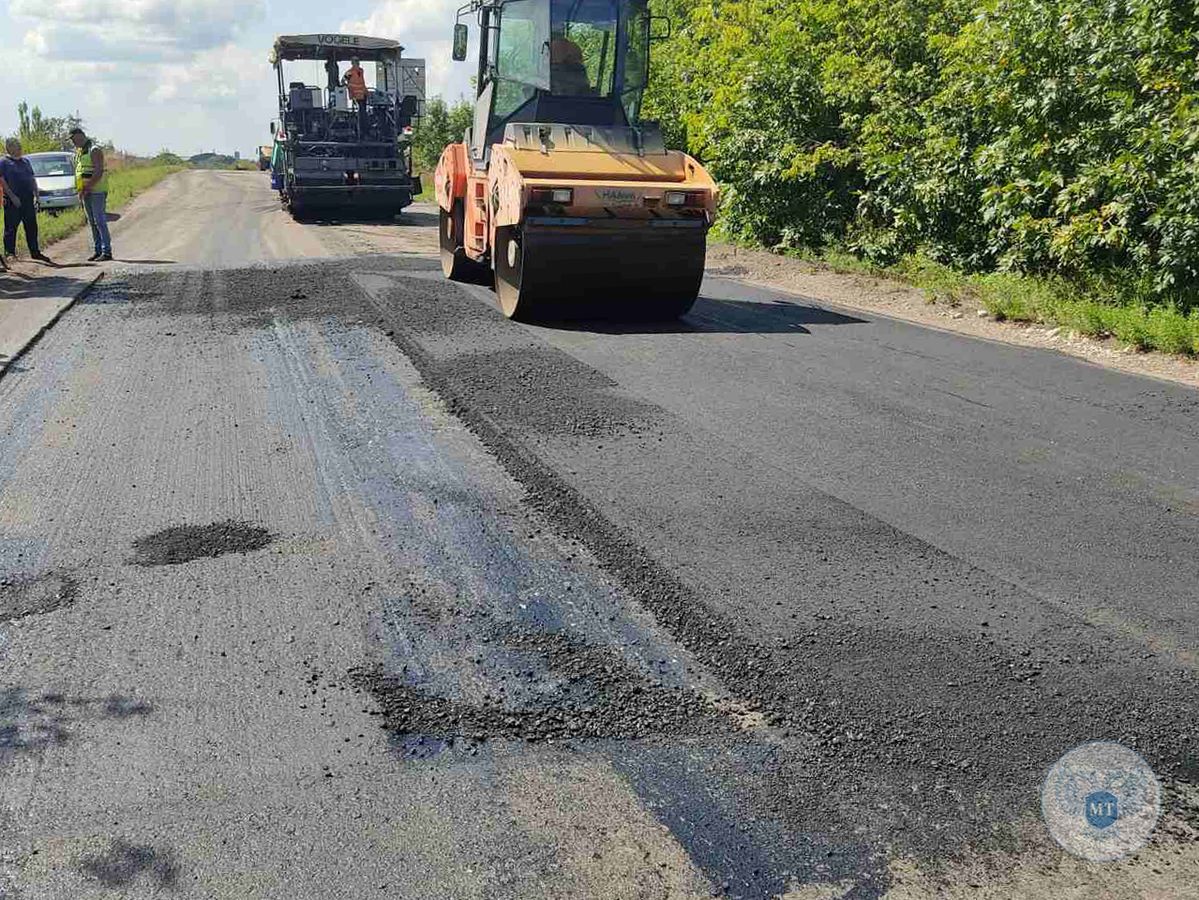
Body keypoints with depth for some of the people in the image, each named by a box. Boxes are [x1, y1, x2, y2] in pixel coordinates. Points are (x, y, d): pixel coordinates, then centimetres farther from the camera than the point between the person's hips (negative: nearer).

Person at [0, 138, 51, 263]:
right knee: (11, 228, -1)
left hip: (28, 200, 6)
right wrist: (12, 196, -17)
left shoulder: (25, 161, 18)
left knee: (32, 227, 8)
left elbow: (33, 179, 20)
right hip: (13, 201, -6)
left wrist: (36, 195, 11)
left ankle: (35, 252, 15)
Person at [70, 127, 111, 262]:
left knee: (100, 221, -10)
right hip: (86, 193, 9)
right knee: (92, 222, 8)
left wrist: (86, 188, -19)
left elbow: (98, 172, -19)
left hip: (97, 191, -9)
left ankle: (107, 252, -10)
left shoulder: (94, 150, -10)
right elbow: (79, 173, 21)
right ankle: (98, 250, 12)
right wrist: (81, 190, 7)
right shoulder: (79, 152, 18)